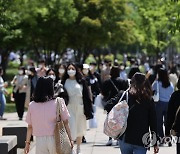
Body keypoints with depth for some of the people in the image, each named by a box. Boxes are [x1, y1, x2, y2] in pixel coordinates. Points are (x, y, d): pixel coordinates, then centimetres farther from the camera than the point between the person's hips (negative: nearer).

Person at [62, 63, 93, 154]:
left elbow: (86, 96, 2)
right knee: (70, 129, -11)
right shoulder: (65, 82, 1)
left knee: (80, 130, 11)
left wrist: (88, 110, -2)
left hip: (80, 108, 1)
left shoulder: (81, 82, 1)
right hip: (69, 108, -1)